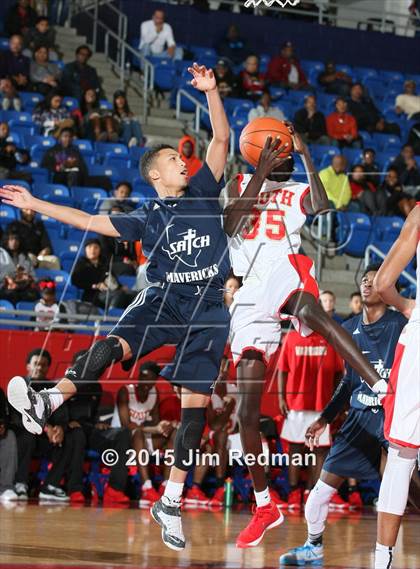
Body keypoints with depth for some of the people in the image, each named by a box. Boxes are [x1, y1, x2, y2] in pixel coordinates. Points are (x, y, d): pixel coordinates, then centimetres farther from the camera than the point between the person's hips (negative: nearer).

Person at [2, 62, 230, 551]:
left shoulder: (202, 191, 11)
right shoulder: (147, 218, 8)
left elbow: (221, 139, 5)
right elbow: (92, 222, 7)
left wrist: (210, 92, -6)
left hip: (208, 310, 1)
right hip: (162, 300, -1)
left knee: (195, 404, -2)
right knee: (112, 346, -30)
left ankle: (171, 502, 2)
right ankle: (46, 404, -42)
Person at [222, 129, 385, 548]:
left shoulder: (297, 194, 18)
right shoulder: (238, 186, 22)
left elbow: (321, 207, -7)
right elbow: (230, 224, 0)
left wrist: (306, 154, -3)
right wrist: (260, 173, -3)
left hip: (287, 274, -3)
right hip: (252, 297, 3)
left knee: (308, 308, -43)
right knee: (246, 410, 0)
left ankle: (383, 389, -55)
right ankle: (264, 507, 11)